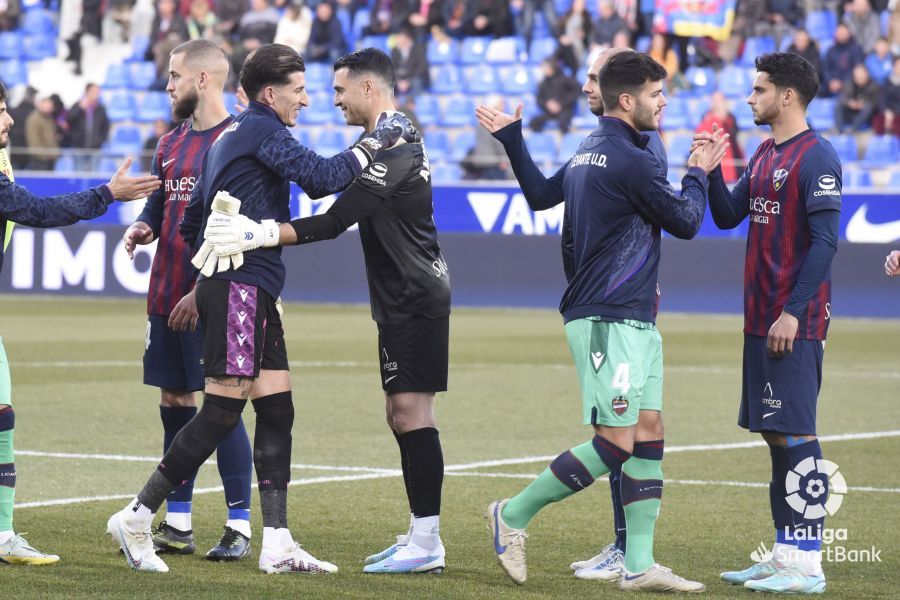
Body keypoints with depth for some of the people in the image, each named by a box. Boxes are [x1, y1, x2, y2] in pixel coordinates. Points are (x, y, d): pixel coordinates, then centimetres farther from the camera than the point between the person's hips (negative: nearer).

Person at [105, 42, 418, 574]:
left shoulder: (230, 135, 21)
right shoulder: (261, 130, -9)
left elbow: (193, 223, 24)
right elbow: (322, 178, -20)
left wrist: (209, 276, 30)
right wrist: (375, 143, -8)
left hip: (255, 294, 10)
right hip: (240, 288, -10)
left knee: (277, 409, 5)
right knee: (223, 411, -9)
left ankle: (278, 545, 3)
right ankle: (137, 518, -3)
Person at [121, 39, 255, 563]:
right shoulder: (171, 144, 15)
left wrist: (202, 291, -19)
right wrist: (142, 228, 0)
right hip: (166, 298, 8)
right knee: (174, 401, 10)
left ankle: (240, 528, -1)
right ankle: (177, 524, 16)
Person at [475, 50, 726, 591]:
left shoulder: (588, 153, 14)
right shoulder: (632, 161, -16)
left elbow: (540, 193, 28)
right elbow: (686, 222, -6)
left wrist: (512, 140, 41)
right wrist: (697, 175, 12)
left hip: (637, 321, 10)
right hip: (608, 321, -10)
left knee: (649, 435, 5)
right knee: (616, 442, -10)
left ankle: (639, 564, 3)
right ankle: (514, 515, 4)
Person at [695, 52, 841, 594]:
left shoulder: (816, 158, -12)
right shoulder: (765, 155, 15)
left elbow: (825, 242, -16)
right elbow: (728, 216, 18)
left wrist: (793, 312, -20)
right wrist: (710, 170, 2)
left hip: (795, 325, -9)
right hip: (761, 320, 9)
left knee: (795, 435, -9)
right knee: (775, 433, 11)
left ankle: (807, 565, -7)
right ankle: (786, 553, 16)